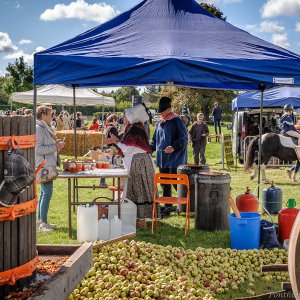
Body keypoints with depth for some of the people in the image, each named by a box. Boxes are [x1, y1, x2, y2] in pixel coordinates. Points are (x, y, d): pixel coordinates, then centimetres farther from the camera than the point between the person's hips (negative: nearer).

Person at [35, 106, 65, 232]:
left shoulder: (46, 128, 17)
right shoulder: (38, 128, -14)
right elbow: (38, 149, -22)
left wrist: (57, 146, 9)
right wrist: (55, 147, -18)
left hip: (48, 165, 10)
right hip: (43, 166, -10)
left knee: (44, 192, 13)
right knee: (47, 193, -11)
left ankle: (40, 219, 21)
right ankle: (43, 222, -5)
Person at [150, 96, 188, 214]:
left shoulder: (177, 121, -8)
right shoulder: (160, 123, 14)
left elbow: (184, 139, -14)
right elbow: (155, 139, 23)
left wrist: (174, 147, -28)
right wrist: (151, 148, 7)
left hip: (174, 158, -7)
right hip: (162, 158, 7)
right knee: (164, 182, 9)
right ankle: (168, 205, 17)